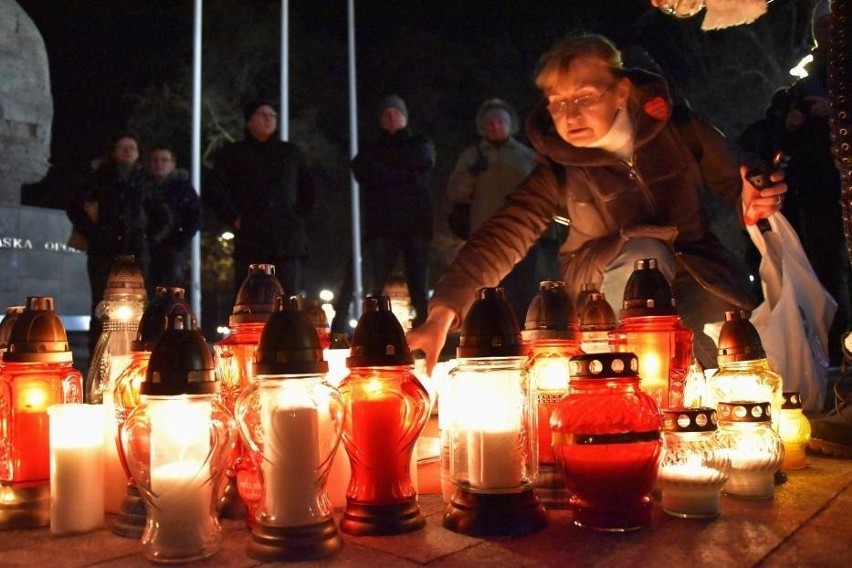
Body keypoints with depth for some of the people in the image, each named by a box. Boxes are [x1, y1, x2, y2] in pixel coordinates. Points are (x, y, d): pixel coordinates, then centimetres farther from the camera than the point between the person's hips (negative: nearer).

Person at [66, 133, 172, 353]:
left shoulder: (144, 182, 12)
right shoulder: (99, 178, 9)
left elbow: (165, 219, 19)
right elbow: (74, 208, 7)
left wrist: (151, 239, 7)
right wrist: (92, 233, -2)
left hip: (136, 254, 1)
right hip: (103, 253, -1)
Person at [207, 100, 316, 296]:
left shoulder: (291, 153, 19)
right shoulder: (233, 154, 13)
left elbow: (308, 190, 23)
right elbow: (216, 190, 7)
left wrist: (300, 215, 8)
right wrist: (234, 218, -4)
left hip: (289, 242, 2)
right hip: (250, 240, -2)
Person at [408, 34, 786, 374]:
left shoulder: (676, 129, -13)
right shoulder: (558, 167, -16)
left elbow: (736, 185, 0)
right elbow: (503, 236, -26)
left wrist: (753, 204, -26)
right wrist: (443, 311, -39)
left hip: (695, 276, 1)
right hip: (603, 290, -1)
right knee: (643, 253, -33)